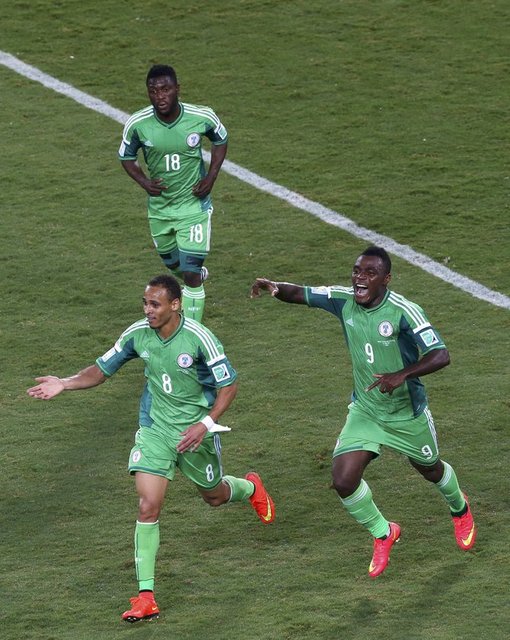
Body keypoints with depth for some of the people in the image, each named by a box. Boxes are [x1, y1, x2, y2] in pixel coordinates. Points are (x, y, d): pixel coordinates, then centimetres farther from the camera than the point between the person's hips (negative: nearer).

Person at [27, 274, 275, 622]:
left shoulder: (199, 337, -20)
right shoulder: (137, 334, -9)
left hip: (195, 430, -2)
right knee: (148, 506, -14)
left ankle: (251, 487, 61)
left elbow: (229, 384, -13)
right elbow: (102, 369, 2)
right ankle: (146, 597, -12)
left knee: (215, 496, 21)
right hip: (155, 429, 2)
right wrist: (65, 384, -14)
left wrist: (205, 424, -23)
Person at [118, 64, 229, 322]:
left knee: (191, 273, -9)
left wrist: (211, 176, -7)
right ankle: (199, 273, 59)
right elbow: (126, 156, 3)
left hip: (194, 203, -3)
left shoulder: (202, 117, -18)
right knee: (173, 264, 24)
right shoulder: (137, 124, -17)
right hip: (159, 206, 3)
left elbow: (221, 140, 5)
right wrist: (144, 182, -14)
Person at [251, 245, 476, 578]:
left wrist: (401, 375, -47)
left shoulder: (404, 312, -28)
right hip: (365, 410, 3)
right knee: (344, 480, -11)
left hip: (407, 412, -3)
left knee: (431, 470, 21)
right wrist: (274, 287, -29)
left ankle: (460, 509, 58)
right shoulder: (344, 300, -13)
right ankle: (383, 534, 17)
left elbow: (441, 355, -33)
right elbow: (300, 294, -6)